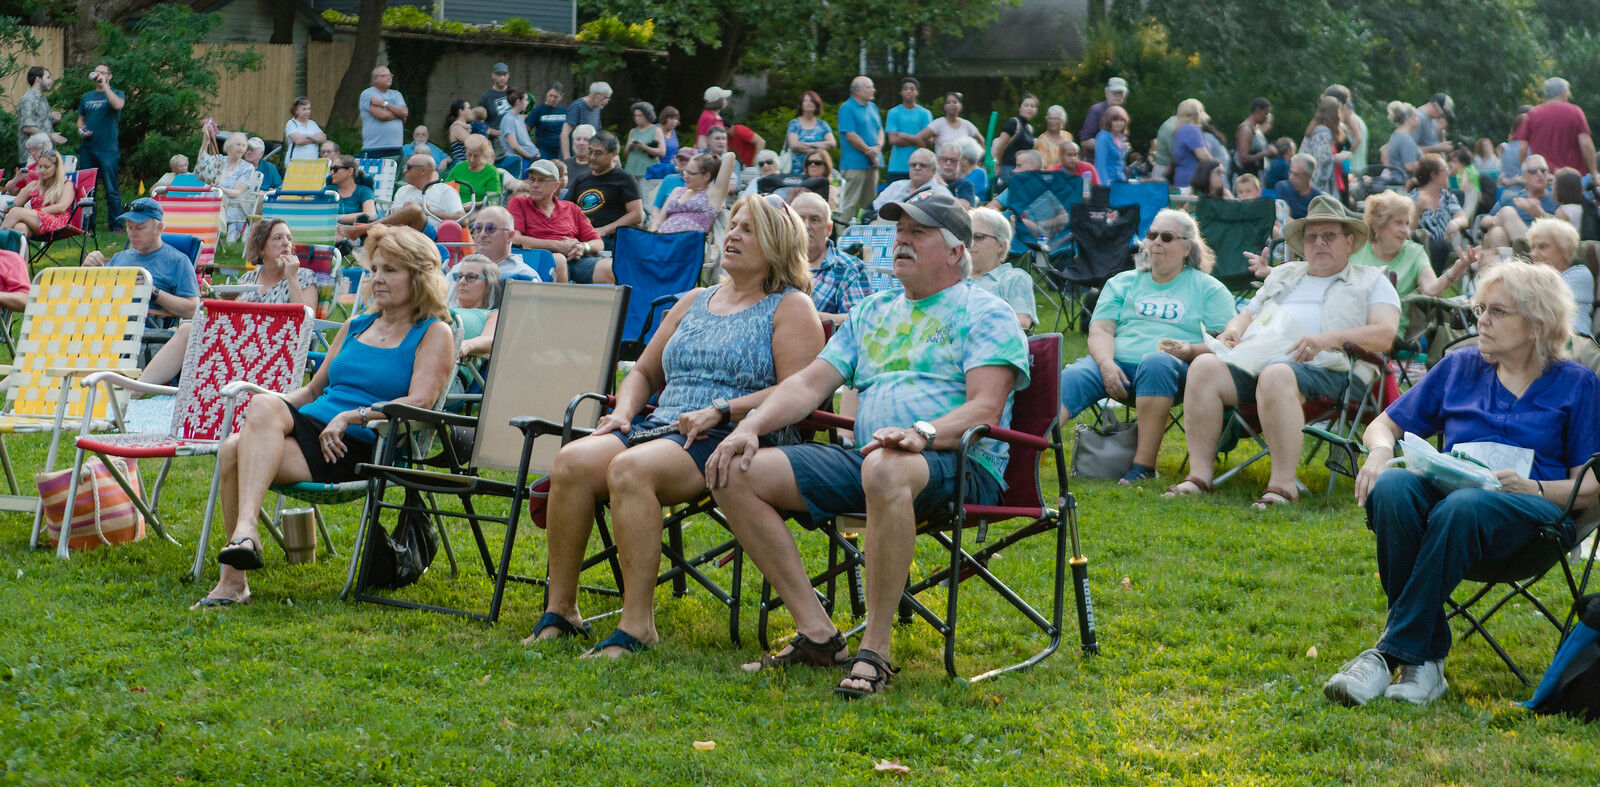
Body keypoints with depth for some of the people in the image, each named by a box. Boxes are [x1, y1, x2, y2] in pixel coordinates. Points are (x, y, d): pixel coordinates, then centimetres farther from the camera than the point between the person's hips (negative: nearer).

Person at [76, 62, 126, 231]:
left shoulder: (116, 94, 3)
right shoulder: (87, 97, 17)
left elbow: (118, 105, -21)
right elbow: (81, 119, 23)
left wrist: (104, 85, -16)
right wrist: (81, 130, 1)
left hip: (108, 149, -5)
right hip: (87, 148, 5)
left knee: (111, 189, -5)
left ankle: (116, 225, -1)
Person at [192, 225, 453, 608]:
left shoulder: (434, 333, 5)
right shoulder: (356, 327, 26)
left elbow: (419, 403, -9)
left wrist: (351, 416, -17)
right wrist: (271, 409, 8)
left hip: (360, 449, -6)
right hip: (309, 429, 6)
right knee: (234, 448, -28)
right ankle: (234, 579, -29)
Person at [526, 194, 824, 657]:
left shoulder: (790, 307, 5)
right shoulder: (696, 301, 25)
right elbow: (645, 370, 29)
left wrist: (720, 411, -16)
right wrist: (624, 413, 8)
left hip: (735, 441, -6)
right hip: (661, 426, 7)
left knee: (630, 468, -35)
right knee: (573, 460, -23)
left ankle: (637, 624, -34)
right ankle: (559, 610, -17)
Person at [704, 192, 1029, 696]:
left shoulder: (985, 313, 5)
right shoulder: (872, 312, 25)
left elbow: (986, 409, -10)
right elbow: (809, 384, 18)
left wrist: (922, 433, -29)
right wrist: (750, 426, -1)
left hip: (958, 464, -7)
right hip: (866, 460, 7)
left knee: (886, 469, -43)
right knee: (736, 475, -11)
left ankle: (874, 651, -35)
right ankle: (817, 634, -12)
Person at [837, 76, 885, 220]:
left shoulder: (872, 107, 17)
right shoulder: (847, 108, -8)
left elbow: (880, 130, 16)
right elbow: (851, 136, -14)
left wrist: (878, 147, -5)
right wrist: (870, 152, -11)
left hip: (872, 163, 8)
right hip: (855, 163, -8)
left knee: (869, 202, 10)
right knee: (850, 203, -9)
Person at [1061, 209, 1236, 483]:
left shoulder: (1208, 289, 17)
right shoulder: (1122, 283, 26)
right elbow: (1100, 330, 12)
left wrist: (1191, 351, -15)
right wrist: (1106, 364, -10)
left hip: (1176, 370, -2)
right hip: (1117, 365, 2)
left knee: (1156, 362, -39)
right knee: (1073, 376, -29)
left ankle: (1144, 463, -39)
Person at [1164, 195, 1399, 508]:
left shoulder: (1371, 281, 19)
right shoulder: (1283, 275, 35)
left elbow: (1385, 333, 2)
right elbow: (1247, 315, 32)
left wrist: (1329, 339, -14)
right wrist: (1233, 331, 5)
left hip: (1325, 369, -5)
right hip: (1256, 362, 5)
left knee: (1275, 376, -39)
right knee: (1205, 365, -23)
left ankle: (1283, 484, -39)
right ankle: (1200, 474, -25)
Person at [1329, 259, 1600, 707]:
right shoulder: (1459, 368, 22)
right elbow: (1384, 424, 24)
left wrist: (1533, 488, -15)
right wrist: (1381, 450, -1)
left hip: (1533, 509, -3)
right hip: (1444, 487, 3)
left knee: (1460, 508, -40)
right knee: (1391, 488, -34)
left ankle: (1392, 652, -38)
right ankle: (1426, 660, -34)